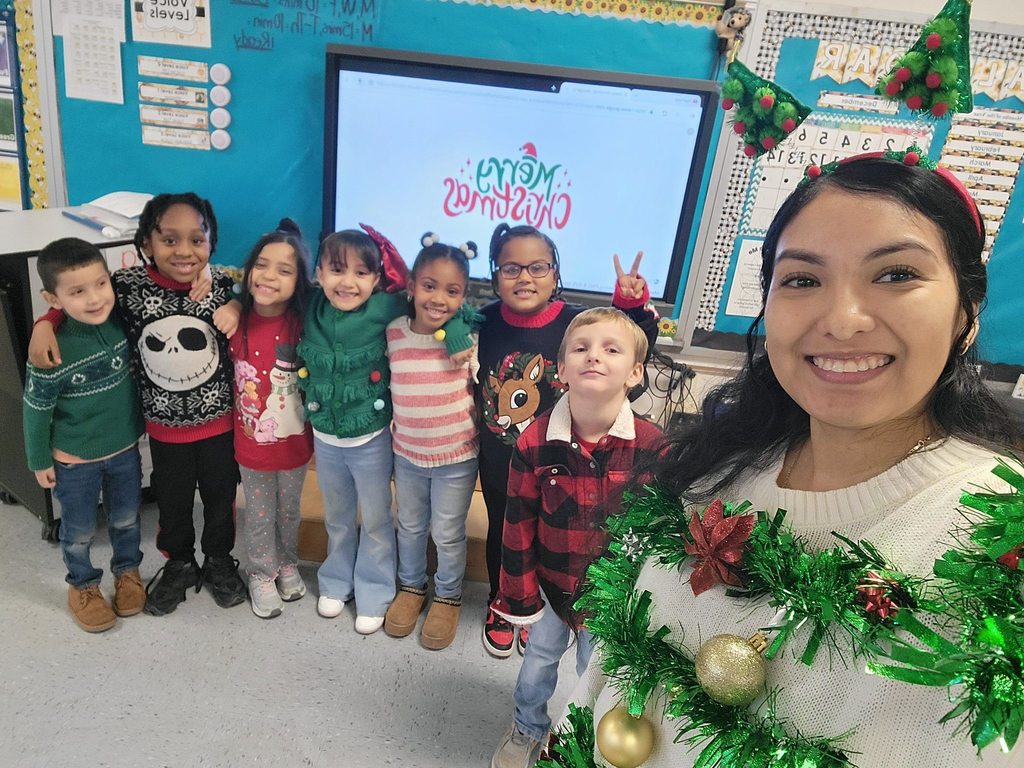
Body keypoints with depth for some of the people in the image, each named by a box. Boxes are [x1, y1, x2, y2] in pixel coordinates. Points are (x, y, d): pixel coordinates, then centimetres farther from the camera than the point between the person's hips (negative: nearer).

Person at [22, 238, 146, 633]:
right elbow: (36, 409, -12)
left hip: (125, 448, 3)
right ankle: (83, 586, 41)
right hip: (74, 460, -3)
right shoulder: (52, 352, -24)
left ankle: (127, 571, 45)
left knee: (126, 519, 21)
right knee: (79, 531, 17)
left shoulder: (121, 324, -16)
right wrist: (39, 460, -4)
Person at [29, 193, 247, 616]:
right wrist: (45, 323, -15)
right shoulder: (127, 285, -16)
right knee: (172, 501, 20)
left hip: (219, 420, 0)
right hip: (163, 425, 1)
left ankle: (219, 561, 44)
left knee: (220, 496, 19)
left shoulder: (224, 284, -15)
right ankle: (179, 564, 46)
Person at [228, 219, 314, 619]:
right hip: (250, 442, 0)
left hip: (294, 440, 0)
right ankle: (262, 575, 43)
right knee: (259, 515, 19)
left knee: (289, 511, 23)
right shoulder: (236, 321, -14)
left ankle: (288, 565, 48)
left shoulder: (302, 324, -19)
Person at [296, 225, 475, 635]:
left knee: (376, 521, 14)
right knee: (337, 518, 23)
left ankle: (373, 594, 35)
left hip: (371, 439, -3)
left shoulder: (384, 309, -20)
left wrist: (456, 334, -29)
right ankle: (335, 582, 46)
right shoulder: (312, 310, -8)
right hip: (324, 438, 4)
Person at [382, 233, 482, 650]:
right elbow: (383, 383, 3)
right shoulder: (393, 332, -10)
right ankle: (411, 587, 49)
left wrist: (482, 439, -1)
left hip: (456, 458, -3)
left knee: (448, 534, 15)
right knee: (410, 526, 23)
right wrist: (395, 433, 1)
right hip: (406, 455, 3)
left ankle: (447, 596, 41)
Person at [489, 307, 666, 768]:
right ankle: (528, 730, 56)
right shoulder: (535, 441, -19)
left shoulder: (652, 446, -22)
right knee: (538, 659, 25)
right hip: (551, 581, 1)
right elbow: (519, 523, -10)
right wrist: (520, 593, -4)